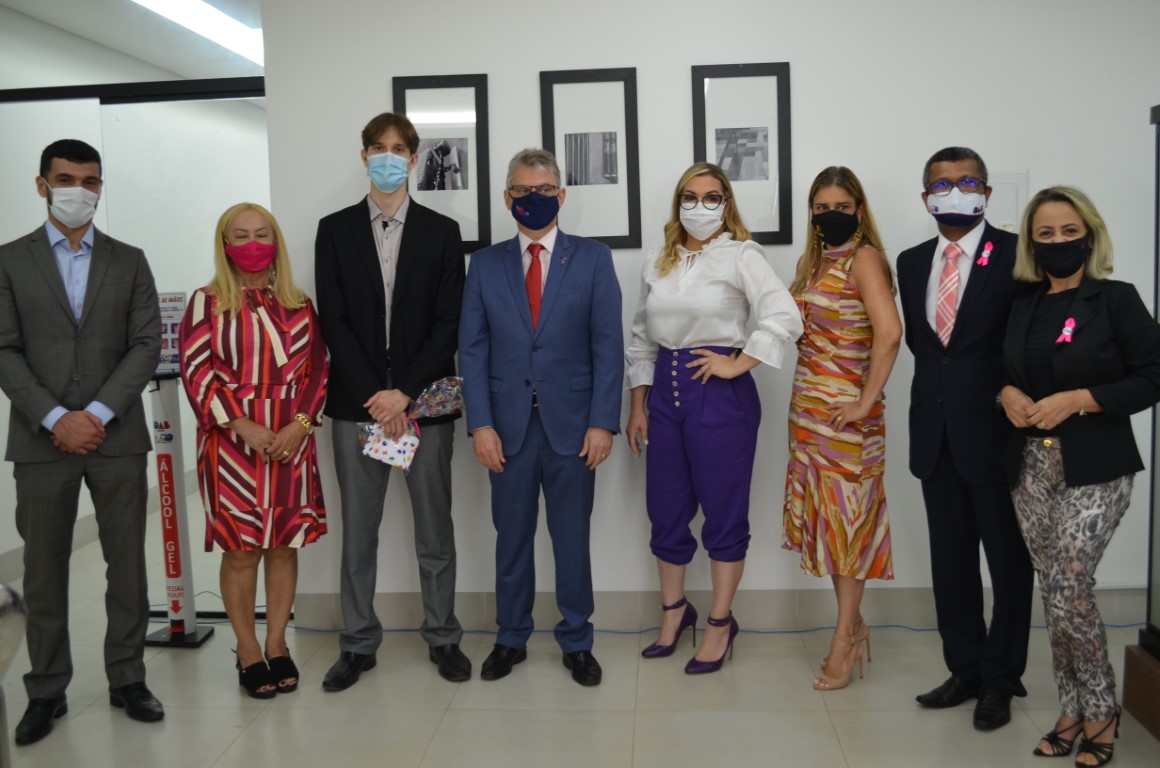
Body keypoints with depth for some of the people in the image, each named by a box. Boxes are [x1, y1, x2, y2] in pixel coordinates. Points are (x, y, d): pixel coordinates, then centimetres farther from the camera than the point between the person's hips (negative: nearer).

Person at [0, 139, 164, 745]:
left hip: (117, 437, 1)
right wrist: (55, 419, -12)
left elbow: (147, 345, 1)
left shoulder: (129, 261, 9)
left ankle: (127, 679, 18)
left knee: (128, 564, 5)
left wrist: (97, 413, -10)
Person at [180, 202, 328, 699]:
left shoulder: (298, 304, 10)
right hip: (233, 441, -2)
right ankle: (248, 652, 15)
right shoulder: (208, 303, 2)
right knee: (240, 552, 2)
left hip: (291, 441, 3)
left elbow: (317, 368, 6)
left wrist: (299, 424, -9)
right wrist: (244, 425, -14)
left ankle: (277, 644, 20)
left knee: (283, 546, 7)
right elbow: (198, 372, -5)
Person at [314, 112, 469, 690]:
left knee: (435, 528, 8)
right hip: (357, 402, 1)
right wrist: (373, 395, -10)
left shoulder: (441, 231, 5)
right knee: (358, 530, 7)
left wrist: (405, 393, -11)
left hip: (424, 400, 0)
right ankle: (358, 644, 20)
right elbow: (334, 321, -1)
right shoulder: (335, 230, 6)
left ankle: (442, 637, 22)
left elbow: (448, 323, -2)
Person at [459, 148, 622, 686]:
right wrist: (480, 423, -6)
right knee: (512, 537, 11)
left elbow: (608, 345, -2)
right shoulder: (485, 264, 7)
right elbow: (472, 349, 3)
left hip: (571, 425, -1)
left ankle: (577, 642, 24)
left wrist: (602, 421, -9)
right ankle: (511, 638, 27)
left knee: (572, 538, 8)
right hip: (509, 425, 2)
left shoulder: (593, 259, 3)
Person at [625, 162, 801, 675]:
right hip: (665, 391, 5)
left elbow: (786, 319, -16)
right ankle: (674, 611, 32)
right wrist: (638, 406, 11)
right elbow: (641, 337, 14)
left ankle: (720, 624, 21)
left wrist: (738, 364, -14)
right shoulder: (657, 263, 11)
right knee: (665, 511, 12)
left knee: (724, 513, 4)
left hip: (721, 393, -5)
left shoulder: (741, 256, -5)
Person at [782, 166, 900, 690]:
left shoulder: (864, 258, -12)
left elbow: (889, 333, -23)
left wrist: (867, 401, -20)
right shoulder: (811, 261, 12)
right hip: (807, 406, 7)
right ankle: (853, 625, 26)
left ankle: (844, 639, 15)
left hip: (844, 410, -7)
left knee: (847, 518, 2)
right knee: (823, 516, 12)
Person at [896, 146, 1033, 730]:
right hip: (935, 434, 5)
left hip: (995, 431, -5)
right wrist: (941, 384, 2)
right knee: (950, 558, 13)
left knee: (1008, 560, 8)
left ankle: (1000, 680, 23)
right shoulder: (911, 263, 10)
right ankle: (965, 669, 28)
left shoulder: (1017, 255, -7)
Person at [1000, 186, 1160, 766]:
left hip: (1095, 469, -5)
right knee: (1054, 593, 9)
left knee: (1068, 591, -9)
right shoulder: (1024, 306, 9)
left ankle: (1101, 712, 15)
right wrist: (1008, 394, -3)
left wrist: (1076, 399, -18)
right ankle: (1073, 712, 24)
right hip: (1032, 467, 5)